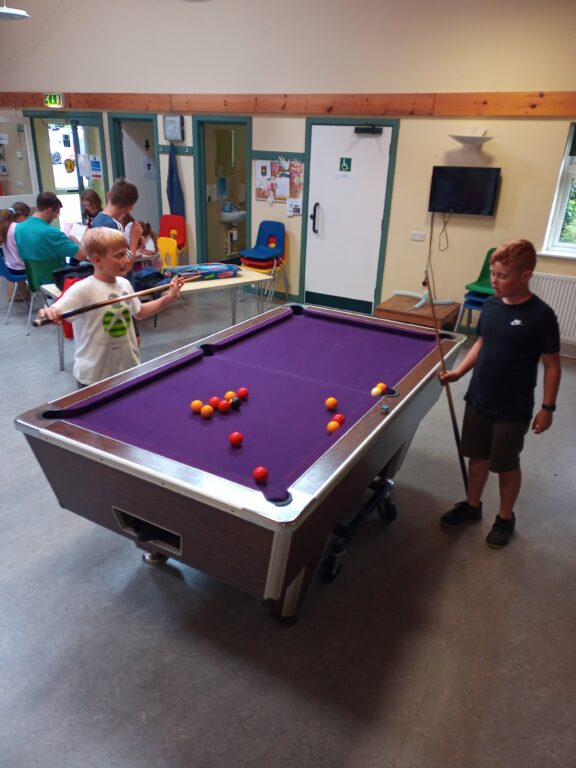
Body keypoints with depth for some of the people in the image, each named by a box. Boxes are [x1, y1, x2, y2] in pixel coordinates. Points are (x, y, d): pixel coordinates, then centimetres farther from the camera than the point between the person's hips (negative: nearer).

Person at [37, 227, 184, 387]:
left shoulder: (124, 284, 3)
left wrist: (168, 297, 11)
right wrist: (48, 313, -50)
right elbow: (53, 314, -27)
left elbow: (140, 312, 18)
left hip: (129, 368, 6)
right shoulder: (83, 289, -19)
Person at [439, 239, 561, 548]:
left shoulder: (541, 316, -17)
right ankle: (472, 506, 39)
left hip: (513, 409, -5)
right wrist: (458, 372, 1)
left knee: (507, 465, 11)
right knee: (478, 455, 19)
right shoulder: (491, 304, -1)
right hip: (478, 399, 5)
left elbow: (551, 364, -10)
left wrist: (547, 407, -9)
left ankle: (505, 518, 32)